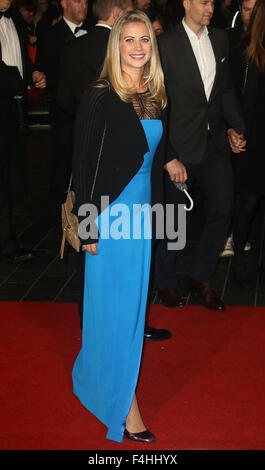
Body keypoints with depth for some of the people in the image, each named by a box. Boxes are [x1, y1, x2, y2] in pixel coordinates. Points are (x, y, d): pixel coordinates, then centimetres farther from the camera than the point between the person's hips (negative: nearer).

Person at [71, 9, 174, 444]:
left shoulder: (156, 97, 7)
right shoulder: (99, 97, -12)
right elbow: (83, 164, -12)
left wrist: (154, 210, 13)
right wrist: (89, 227, -13)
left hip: (142, 212, 7)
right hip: (110, 215, -7)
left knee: (132, 301, 15)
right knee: (114, 306, 0)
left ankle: (94, 376, 35)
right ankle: (124, 406, 9)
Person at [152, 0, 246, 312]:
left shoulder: (220, 39, 9)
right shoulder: (166, 44, -10)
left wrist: (235, 126, 5)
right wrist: (166, 155, -16)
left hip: (215, 142, 6)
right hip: (180, 146, -5)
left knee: (222, 210, 8)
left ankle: (201, 279, 26)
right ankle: (165, 282, 27)